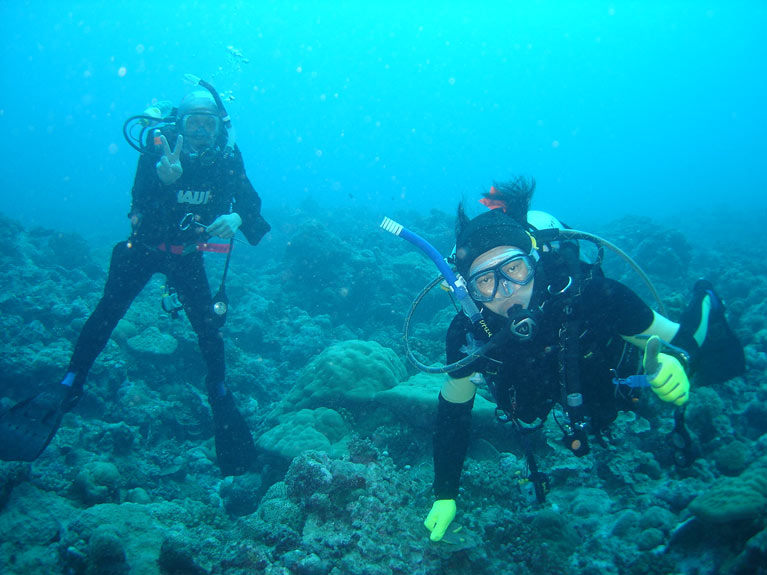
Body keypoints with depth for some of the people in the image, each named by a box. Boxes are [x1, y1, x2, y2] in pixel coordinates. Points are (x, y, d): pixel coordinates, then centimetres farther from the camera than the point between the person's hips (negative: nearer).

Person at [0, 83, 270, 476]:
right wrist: (164, 181, -53)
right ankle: (68, 388, -2)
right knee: (109, 310, -13)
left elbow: (252, 205, -13)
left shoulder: (228, 159, -16)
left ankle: (220, 396, 14)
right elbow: (140, 204, -32)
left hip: (188, 256, 1)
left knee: (208, 324, -5)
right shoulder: (159, 149, -22)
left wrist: (237, 218, -36)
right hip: (144, 247, -1)